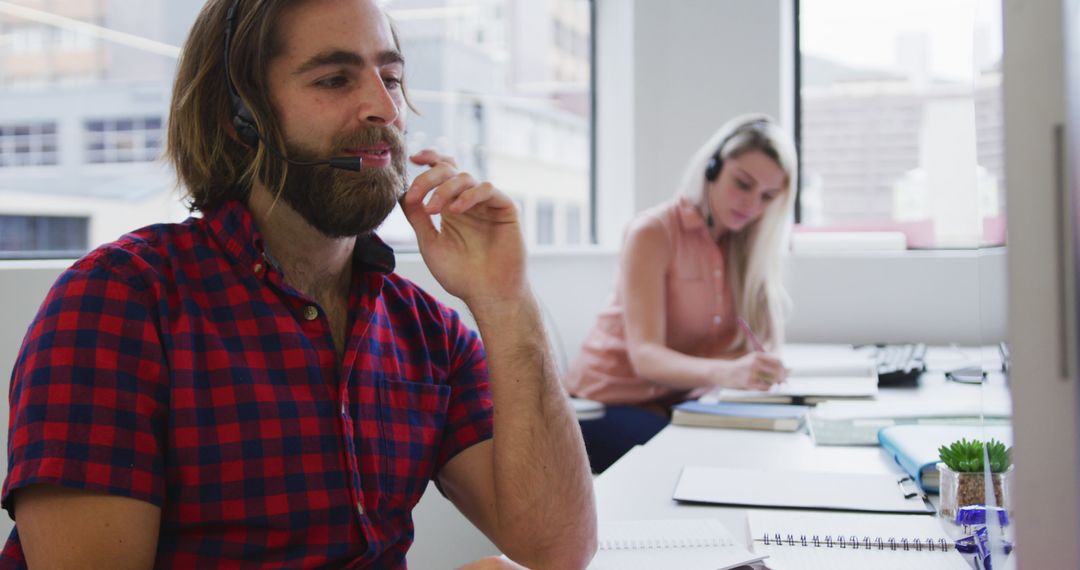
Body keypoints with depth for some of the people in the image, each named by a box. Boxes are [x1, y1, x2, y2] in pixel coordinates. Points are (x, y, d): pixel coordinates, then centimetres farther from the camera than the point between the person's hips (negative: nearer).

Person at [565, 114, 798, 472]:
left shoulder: (745, 247, 5)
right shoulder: (653, 234, -13)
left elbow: (747, 347, -6)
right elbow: (645, 356, -25)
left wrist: (758, 368, -29)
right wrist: (725, 373, -42)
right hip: (612, 404, -6)